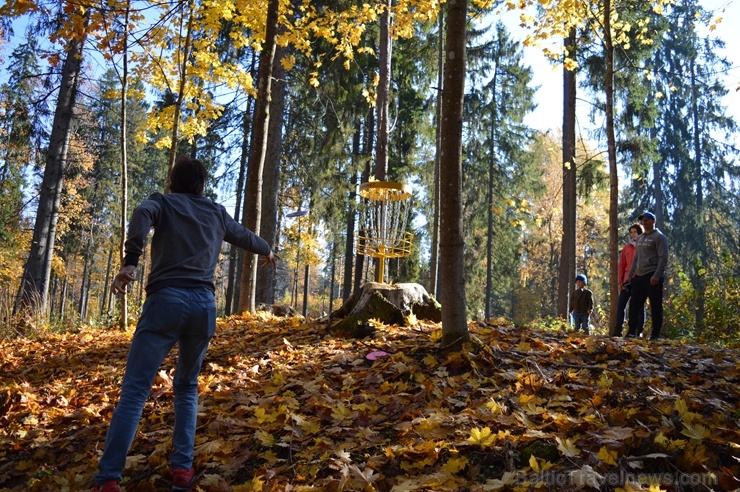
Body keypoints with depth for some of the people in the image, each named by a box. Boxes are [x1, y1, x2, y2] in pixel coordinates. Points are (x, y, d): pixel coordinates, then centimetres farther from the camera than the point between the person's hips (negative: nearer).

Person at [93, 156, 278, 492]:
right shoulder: (217, 213, 23)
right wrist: (267, 251, 60)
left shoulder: (162, 202, 14)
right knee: (186, 386, 18)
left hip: (167, 299, -3)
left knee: (134, 390, -3)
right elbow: (245, 236, 40)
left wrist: (131, 260, -21)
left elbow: (143, 214, -11)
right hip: (203, 304, 3)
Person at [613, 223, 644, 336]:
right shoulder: (626, 247, 13)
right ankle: (618, 329, 1)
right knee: (620, 304, -2)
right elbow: (621, 265, 11)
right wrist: (619, 281, 3)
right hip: (627, 281, 4)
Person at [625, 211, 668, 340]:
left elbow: (663, 258, -13)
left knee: (655, 306, -2)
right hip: (639, 276, 8)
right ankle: (632, 332, 11)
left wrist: (657, 275, -22)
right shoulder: (640, 238, 19)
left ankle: (655, 334, 2)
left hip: (653, 276, -8)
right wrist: (630, 275, 17)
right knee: (634, 305, 6)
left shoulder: (659, 237, -5)